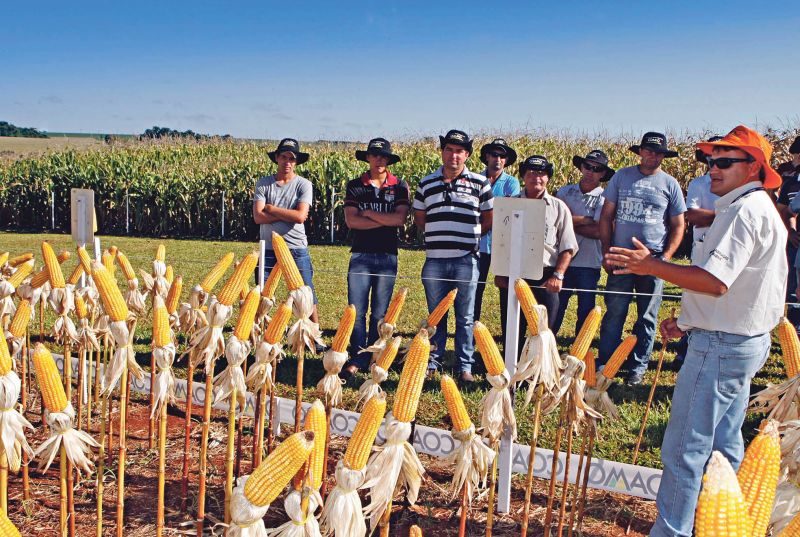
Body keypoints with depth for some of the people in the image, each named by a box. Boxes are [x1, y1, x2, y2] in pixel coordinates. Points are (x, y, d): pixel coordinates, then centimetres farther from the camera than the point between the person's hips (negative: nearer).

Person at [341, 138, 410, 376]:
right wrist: (385, 220, -10)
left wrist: (368, 213, -6)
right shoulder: (355, 186, 6)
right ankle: (357, 359, 3)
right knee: (356, 310, -4)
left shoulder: (399, 186, 5)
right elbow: (351, 221, -7)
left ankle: (373, 359, 16)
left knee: (380, 313, 6)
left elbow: (400, 219, -10)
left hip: (387, 255, 0)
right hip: (360, 254, 0)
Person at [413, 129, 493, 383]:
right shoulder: (426, 184, 9)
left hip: (466, 260, -2)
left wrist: (469, 238, 0)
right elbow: (419, 218, 17)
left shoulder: (480, 184, 4)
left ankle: (465, 366, 14)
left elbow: (490, 219, 10)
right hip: (434, 259, 2)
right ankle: (432, 362, 21)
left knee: (465, 317, 5)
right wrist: (439, 236, 4)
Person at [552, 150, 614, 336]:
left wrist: (571, 222, -11)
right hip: (562, 260, 2)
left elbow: (598, 231, -14)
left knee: (586, 312, 10)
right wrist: (588, 220, -11)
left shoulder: (604, 198, -4)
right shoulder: (565, 191, 6)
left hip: (589, 264, -2)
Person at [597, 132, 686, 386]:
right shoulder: (622, 176, 5)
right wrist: (607, 253, -1)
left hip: (653, 259, 0)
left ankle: (638, 367, 19)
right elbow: (606, 215, 6)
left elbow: (678, 225, 6)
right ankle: (604, 364, 11)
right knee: (614, 313, 1)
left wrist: (665, 257, -7)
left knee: (647, 317, 8)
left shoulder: (670, 184, 5)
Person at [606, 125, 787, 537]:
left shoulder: (744, 211, -18)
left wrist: (653, 265, -22)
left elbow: (715, 281, -28)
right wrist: (689, 320, 16)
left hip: (721, 347, -11)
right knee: (723, 444, 19)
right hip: (746, 340, 11)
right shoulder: (758, 209, 17)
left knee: (684, 448, -4)